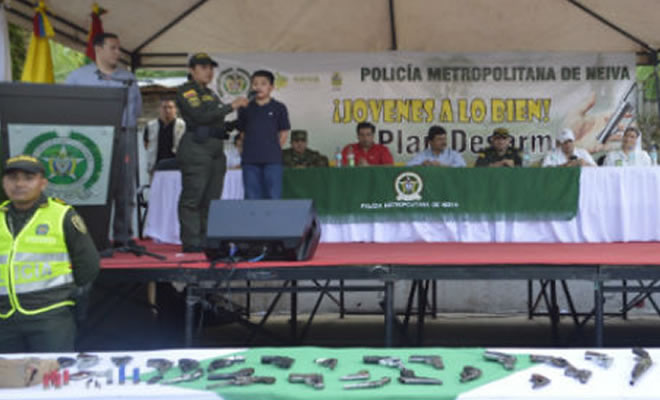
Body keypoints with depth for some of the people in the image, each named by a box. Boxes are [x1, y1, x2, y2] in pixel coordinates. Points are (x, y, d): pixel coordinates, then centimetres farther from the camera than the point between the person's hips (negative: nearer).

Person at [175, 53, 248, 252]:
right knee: (192, 197, -8)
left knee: (211, 198, 6)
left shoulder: (210, 93, 22)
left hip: (216, 150, 8)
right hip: (195, 151, -8)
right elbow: (200, 116, -16)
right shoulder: (185, 91, -3)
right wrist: (231, 106, -16)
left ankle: (206, 241, 10)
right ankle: (191, 242, -5)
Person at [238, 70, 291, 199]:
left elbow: (284, 133, 7)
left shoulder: (278, 108, 4)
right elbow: (241, 131, 13)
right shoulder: (245, 108, 9)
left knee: (274, 196, -3)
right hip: (250, 160, 2)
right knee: (252, 197, 5)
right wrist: (251, 147, 4)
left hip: (272, 160, -2)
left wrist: (274, 149, 1)